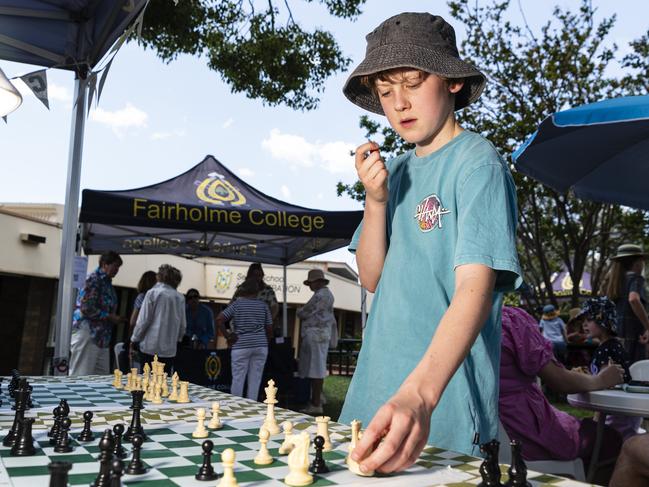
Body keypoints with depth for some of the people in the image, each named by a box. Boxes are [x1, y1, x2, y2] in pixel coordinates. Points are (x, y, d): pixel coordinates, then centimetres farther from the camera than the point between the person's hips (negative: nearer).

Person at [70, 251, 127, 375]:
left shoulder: (107, 282, 15)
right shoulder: (93, 279, -10)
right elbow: (86, 308, -18)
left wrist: (115, 319, 8)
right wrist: (111, 317, -14)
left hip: (101, 336, 9)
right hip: (87, 332, -9)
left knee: (102, 376, 7)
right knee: (81, 375, -4)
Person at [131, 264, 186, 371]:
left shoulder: (152, 293, -5)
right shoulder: (180, 298, 2)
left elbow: (143, 320, -5)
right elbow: (183, 324, 7)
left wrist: (134, 339, 6)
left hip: (150, 346, -3)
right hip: (170, 349, 3)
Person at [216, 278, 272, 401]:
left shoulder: (237, 304, 0)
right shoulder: (263, 305, 5)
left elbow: (219, 320, -8)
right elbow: (269, 328, 5)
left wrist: (227, 336, -1)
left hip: (241, 346, -2)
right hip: (261, 346, 2)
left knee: (238, 379, 6)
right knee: (255, 379, 7)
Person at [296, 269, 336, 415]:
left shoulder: (320, 295, -12)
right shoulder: (327, 294, 21)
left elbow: (304, 313, -10)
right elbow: (331, 317, 31)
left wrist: (298, 311, 8)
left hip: (316, 335, -11)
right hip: (320, 335, 11)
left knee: (315, 370, -9)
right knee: (317, 369, 11)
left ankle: (316, 404, -7)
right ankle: (316, 401, 15)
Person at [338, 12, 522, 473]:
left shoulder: (478, 162, -11)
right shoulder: (398, 170, 9)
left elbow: (475, 288, -24)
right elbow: (373, 278, 7)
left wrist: (420, 394, -38)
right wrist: (375, 200, -9)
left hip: (445, 407, -6)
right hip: (377, 392, 6)